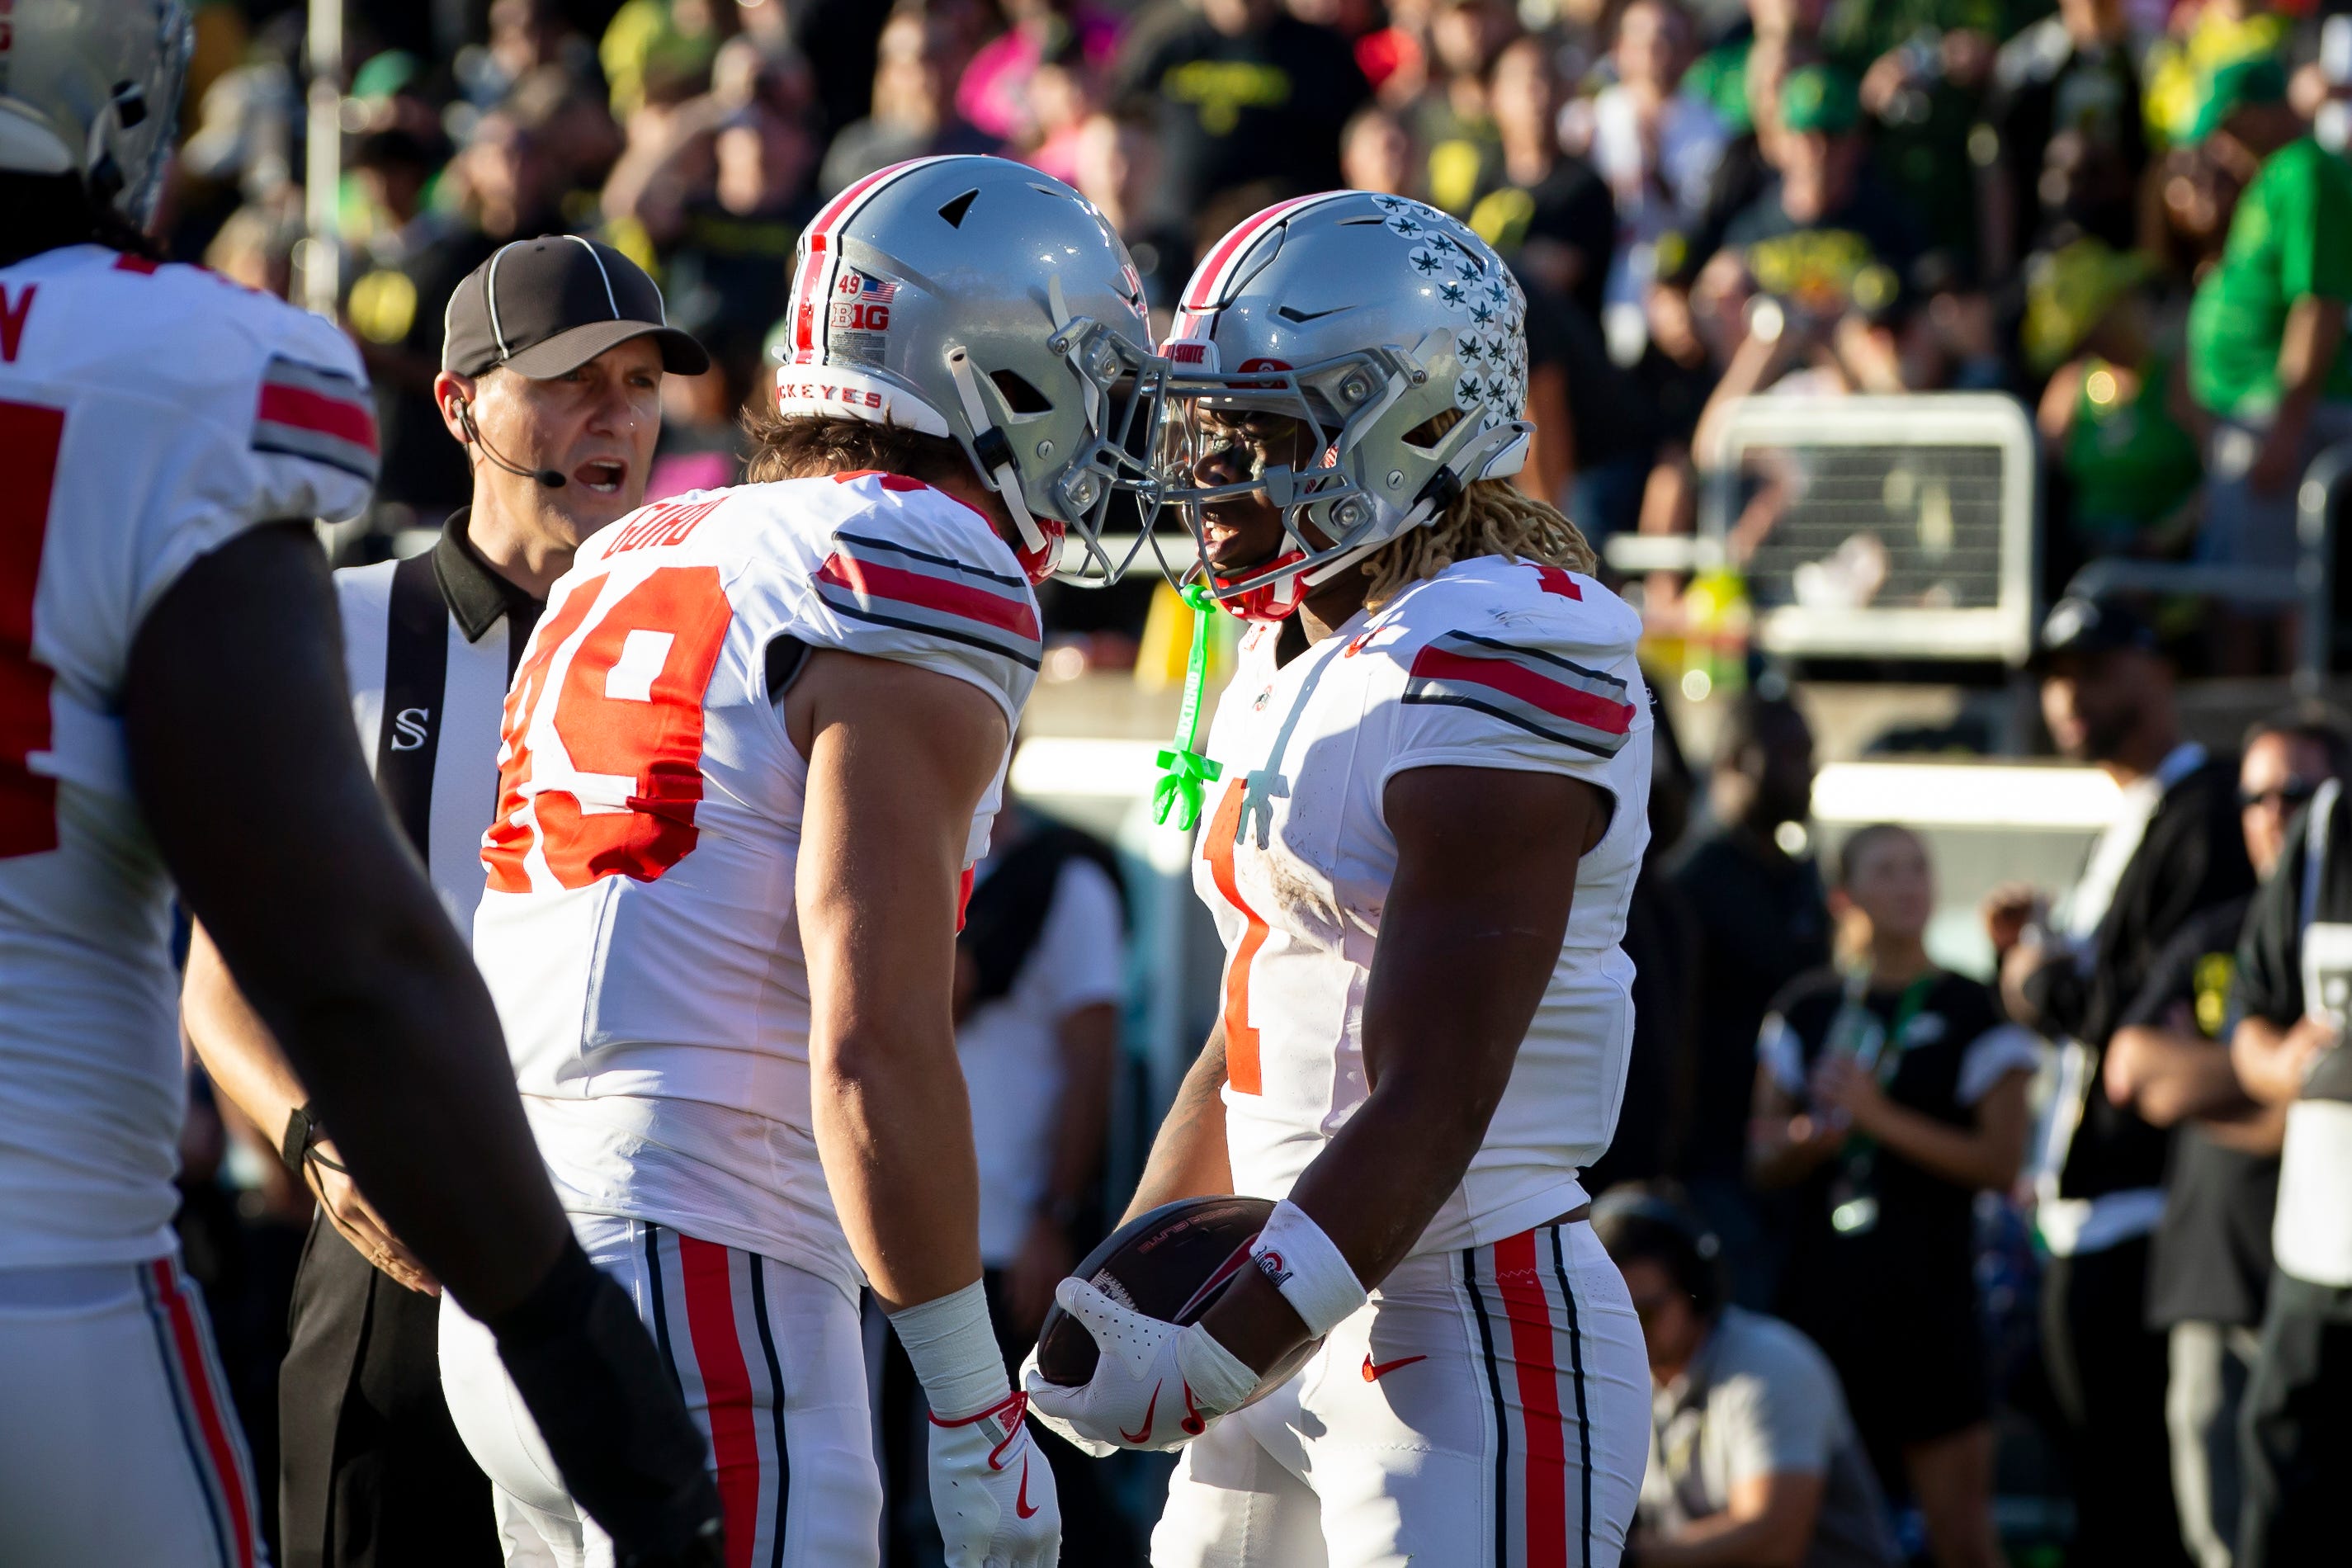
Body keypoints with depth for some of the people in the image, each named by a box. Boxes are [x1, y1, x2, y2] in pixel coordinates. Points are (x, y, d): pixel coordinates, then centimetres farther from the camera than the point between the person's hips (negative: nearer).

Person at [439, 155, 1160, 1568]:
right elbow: (874, 1045, -17)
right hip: (709, 1298, -9)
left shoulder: (636, 558, 18)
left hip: (509, 1293, 9)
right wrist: (979, 1415, -13)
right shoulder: (924, 582, -9)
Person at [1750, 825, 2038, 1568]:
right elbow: (1764, 1157, 12)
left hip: (1926, 1299, -3)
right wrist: (1807, 1140, -10)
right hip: (1817, 1292, 3)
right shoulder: (1805, 1012, 11)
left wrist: (1879, 1116, -13)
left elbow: (2001, 1162, -5)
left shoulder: (1971, 1016, 2)